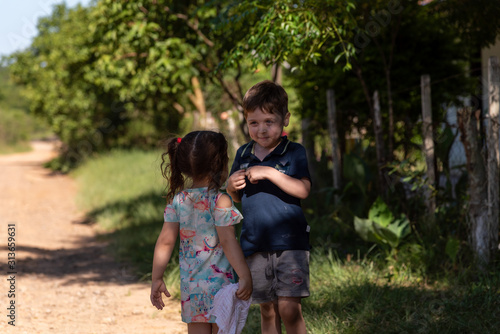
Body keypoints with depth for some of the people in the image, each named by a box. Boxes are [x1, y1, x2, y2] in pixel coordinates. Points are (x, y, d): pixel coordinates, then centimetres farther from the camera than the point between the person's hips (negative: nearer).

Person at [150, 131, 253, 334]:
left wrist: (156, 279, 7)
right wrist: (245, 276, -16)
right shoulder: (220, 201, -13)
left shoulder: (177, 201, 2)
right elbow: (228, 241, -17)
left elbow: (165, 242, 2)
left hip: (190, 286, 5)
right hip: (219, 284, -5)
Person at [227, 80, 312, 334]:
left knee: (289, 308, -13)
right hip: (254, 244, 4)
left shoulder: (294, 153, -3)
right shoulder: (243, 154, 10)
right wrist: (231, 186, -3)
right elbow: (236, 198, 19)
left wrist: (269, 173, -23)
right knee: (267, 310, 11)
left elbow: (303, 190, -17)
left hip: (289, 242, -4)